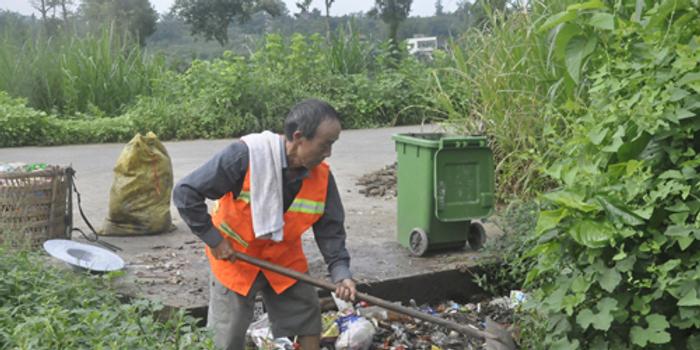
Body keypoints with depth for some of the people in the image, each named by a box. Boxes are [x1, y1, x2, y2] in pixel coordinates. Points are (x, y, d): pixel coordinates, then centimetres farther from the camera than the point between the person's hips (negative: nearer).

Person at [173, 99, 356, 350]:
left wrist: (340, 272, -19)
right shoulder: (245, 156, -30)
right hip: (233, 256, -4)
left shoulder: (321, 176, -15)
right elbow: (185, 193, -25)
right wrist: (213, 239, -21)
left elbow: (330, 230, -5)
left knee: (308, 321, 10)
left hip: (284, 260, 4)